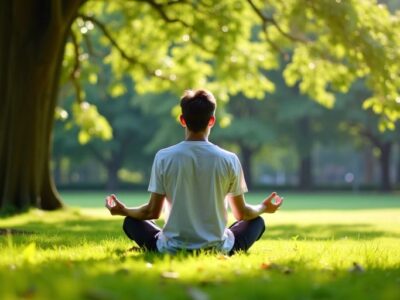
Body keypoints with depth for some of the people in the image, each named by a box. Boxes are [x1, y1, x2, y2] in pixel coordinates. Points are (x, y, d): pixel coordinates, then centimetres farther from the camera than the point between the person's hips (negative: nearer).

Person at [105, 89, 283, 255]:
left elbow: (153, 212, -2)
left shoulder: (164, 157, -8)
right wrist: (264, 208, 25)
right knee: (257, 221, 25)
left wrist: (123, 211, 18)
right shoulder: (229, 160, -7)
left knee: (131, 222, 25)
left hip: (172, 250, 0)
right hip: (217, 250, 0)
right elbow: (242, 213, 3)